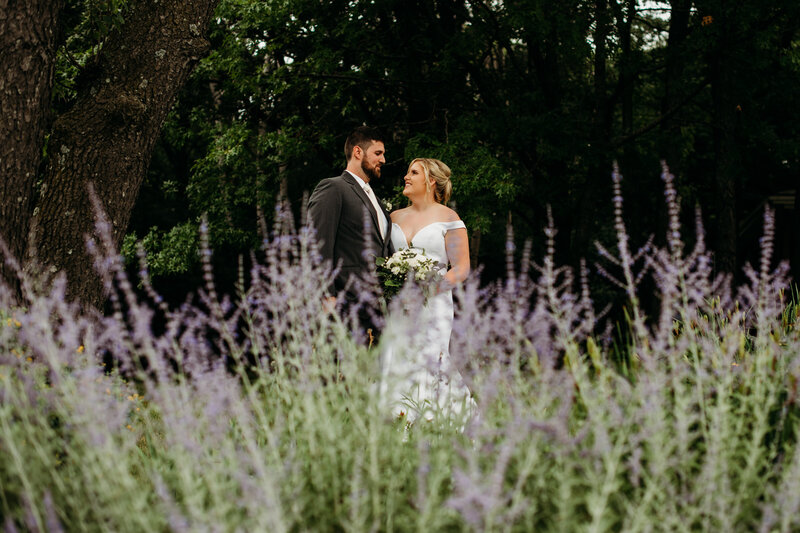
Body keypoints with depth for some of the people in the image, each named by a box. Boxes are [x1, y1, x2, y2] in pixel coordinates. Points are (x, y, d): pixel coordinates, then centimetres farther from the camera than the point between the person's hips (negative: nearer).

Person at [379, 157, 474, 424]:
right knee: (396, 365, -4)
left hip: (433, 304, -5)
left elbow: (462, 269, -3)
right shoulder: (396, 217, 17)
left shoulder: (448, 218, 1)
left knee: (429, 361, -12)